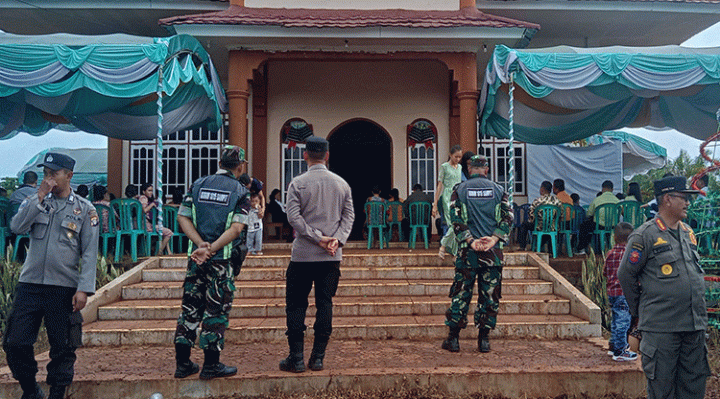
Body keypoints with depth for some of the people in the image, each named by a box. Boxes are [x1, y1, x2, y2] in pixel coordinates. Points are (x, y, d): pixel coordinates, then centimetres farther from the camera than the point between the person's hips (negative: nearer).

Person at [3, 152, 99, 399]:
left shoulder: (85, 209, 0)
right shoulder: (35, 202, 10)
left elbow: (90, 253, -3)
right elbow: (16, 227, -8)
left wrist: (84, 288, -11)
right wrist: (39, 199, -12)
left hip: (64, 288, -3)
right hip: (29, 284, 3)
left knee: (62, 347, 3)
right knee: (15, 343, 5)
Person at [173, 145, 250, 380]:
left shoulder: (198, 185, 8)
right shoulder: (241, 192, -3)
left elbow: (183, 218, 1)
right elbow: (236, 229, -14)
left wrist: (201, 244, -8)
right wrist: (210, 249, -16)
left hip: (197, 257, 4)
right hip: (224, 259, -4)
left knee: (190, 308, 12)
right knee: (216, 310, 4)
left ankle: (182, 363, 18)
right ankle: (211, 365, 10)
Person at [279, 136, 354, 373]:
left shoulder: (298, 184, -4)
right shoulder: (341, 184, 7)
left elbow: (294, 217, -11)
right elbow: (349, 216, 3)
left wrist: (317, 238, -9)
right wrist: (337, 240, -4)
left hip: (303, 255, -3)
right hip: (332, 256, 3)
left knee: (296, 306, 6)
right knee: (325, 305, 9)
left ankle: (296, 359, 7)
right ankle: (318, 358, 12)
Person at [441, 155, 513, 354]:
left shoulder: (460, 190, 2)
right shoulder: (498, 190, 6)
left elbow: (456, 220, -7)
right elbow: (508, 217, -3)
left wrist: (470, 241, -9)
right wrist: (494, 238, -10)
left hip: (467, 250, 0)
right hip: (493, 251, 1)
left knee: (461, 294, 6)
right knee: (489, 294, 8)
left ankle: (453, 338, 10)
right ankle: (484, 339, 10)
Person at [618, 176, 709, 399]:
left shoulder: (689, 234, 12)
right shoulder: (645, 235, -10)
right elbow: (625, 275, -5)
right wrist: (639, 312, 2)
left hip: (695, 325, 6)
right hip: (661, 327, -6)